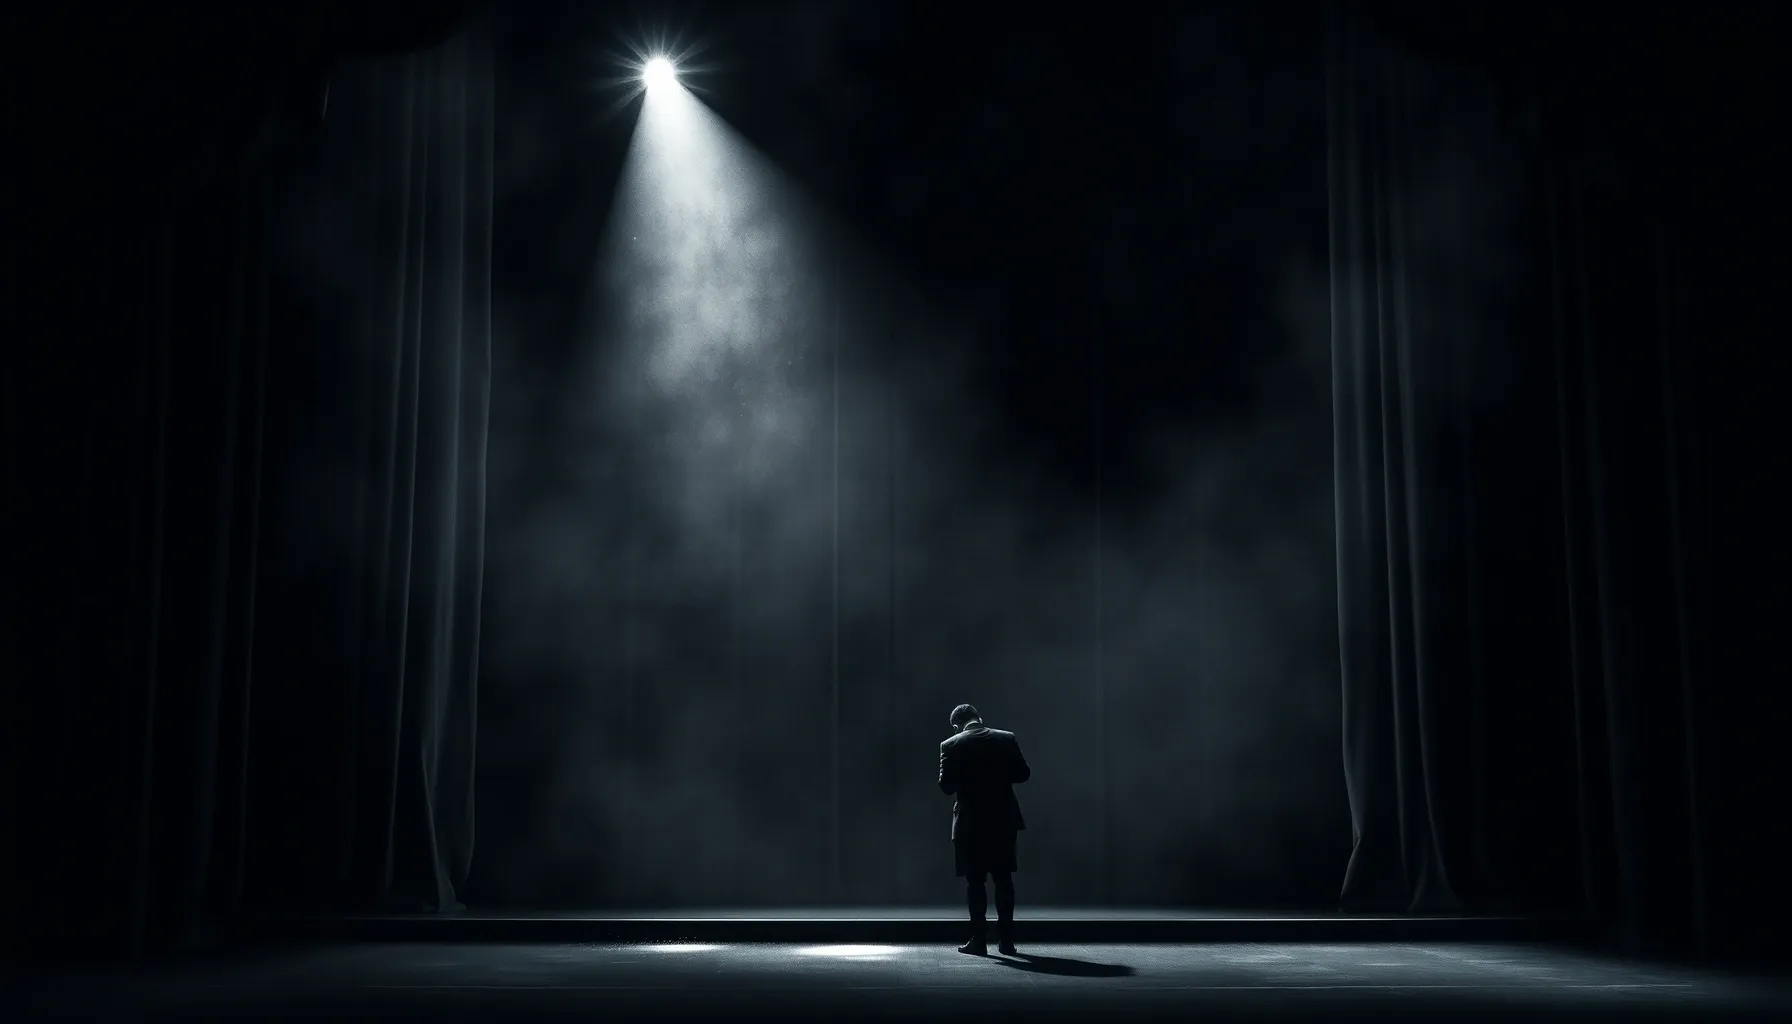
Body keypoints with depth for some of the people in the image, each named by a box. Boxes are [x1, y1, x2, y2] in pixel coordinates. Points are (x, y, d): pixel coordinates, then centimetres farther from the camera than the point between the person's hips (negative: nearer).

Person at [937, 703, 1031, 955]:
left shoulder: (950, 746, -6)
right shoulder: (1007, 739, -1)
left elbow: (946, 786, -6)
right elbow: (1023, 773, 2)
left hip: (970, 823, -2)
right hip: (1003, 820, 2)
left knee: (974, 882, 4)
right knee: (1004, 880, 9)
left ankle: (979, 940, 1)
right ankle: (1006, 939, 9)